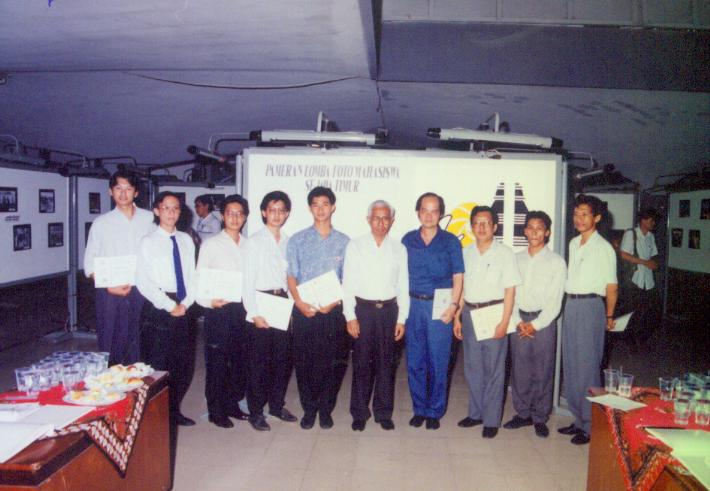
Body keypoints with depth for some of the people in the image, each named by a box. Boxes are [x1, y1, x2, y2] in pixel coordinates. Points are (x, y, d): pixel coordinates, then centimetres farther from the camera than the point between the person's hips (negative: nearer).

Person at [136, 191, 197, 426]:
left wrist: (186, 303, -4)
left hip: (182, 309, 5)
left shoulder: (186, 240, 10)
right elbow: (143, 282, -10)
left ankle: (173, 410, 27)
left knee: (182, 364, 11)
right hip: (158, 309, -5)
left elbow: (192, 275, 9)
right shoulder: (148, 242, -4)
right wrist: (169, 306, -12)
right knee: (158, 364, 0)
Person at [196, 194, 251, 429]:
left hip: (242, 310, 4)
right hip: (218, 310, -4)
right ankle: (215, 410, 19)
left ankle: (232, 403, 30)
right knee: (216, 360, 4)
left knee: (241, 358, 12)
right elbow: (199, 280, -3)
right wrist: (209, 302, -17)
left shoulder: (249, 245, 8)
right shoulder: (211, 244, -2)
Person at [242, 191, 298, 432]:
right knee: (260, 360, 1)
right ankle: (256, 411, 16)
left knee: (284, 357, 10)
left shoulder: (289, 242, 8)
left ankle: (277, 404, 28)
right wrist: (254, 313, -12)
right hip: (260, 304, -4)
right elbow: (247, 280, -7)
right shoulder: (254, 241, -4)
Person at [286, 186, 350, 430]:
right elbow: (291, 277, 2)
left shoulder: (343, 242, 5)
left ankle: (325, 409, 21)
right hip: (304, 310, 0)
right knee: (304, 361, 5)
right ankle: (308, 408, 21)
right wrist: (300, 303, -12)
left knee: (332, 362, 4)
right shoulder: (297, 240, 5)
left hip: (333, 310, 0)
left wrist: (335, 302, -11)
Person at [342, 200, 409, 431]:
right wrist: (350, 316, -6)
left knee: (386, 362, 8)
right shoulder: (355, 246, 1)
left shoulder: (399, 249, 6)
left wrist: (401, 319, 3)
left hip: (389, 310, 2)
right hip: (363, 309, -2)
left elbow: (403, 286, 7)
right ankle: (359, 413, 17)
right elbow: (348, 283, -1)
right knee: (362, 362, 3)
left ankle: (383, 412, 22)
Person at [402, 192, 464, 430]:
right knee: (414, 361, 8)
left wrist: (452, 306, -10)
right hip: (413, 305, 2)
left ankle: (434, 411, 19)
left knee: (438, 362, 3)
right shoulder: (408, 240, 7)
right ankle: (419, 408, 23)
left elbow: (458, 277, 1)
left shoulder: (450, 241, 1)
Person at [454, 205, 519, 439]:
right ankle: (475, 413, 26)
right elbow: (461, 288, 11)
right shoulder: (466, 253, 8)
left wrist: (504, 322, -12)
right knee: (472, 367, 12)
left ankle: (491, 420, 14)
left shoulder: (505, 253, -5)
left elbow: (510, 290, -7)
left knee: (494, 369, 3)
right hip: (469, 313, 5)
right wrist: (457, 317, 7)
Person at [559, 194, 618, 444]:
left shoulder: (603, 248, -8)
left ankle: (590, 425, 9)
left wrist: (609, 316, 0)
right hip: (570, 304, 7)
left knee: (587, 367, -2)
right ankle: (579, 419, 24)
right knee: (570, 365, 11)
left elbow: (611, 286, -5)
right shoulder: (573, 243, 13)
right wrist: (570, 304, 12)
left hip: (590, 306, -7)